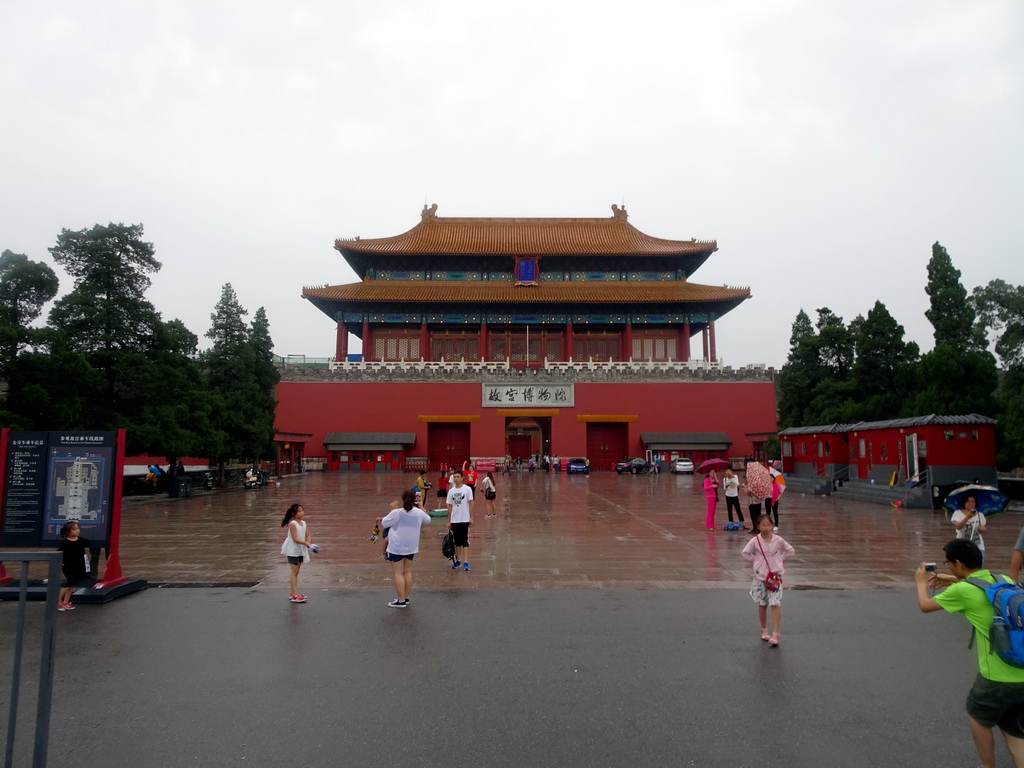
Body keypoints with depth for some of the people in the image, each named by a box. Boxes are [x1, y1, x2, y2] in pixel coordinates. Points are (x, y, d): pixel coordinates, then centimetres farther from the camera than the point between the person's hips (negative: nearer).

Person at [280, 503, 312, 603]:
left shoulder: (303, 523, 5)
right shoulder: (292, 524, -17)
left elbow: (307, 535, 6)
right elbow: (295, 539, -21)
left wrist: (309, 542, -14)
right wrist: (306, 543, -27)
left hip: (301, 550, 7)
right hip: (293, 550, -7)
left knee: (296, 572, 12)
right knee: (294, 572, -6)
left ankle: (293, 593, 19)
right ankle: (295, 595, -6)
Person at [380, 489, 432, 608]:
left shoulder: (396, 513, -17)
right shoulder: (419, 512, -3)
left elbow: (384, 523, -5)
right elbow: (427, 520, 17)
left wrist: (391, 512, 10)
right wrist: (421, 507, 29)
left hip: (397, 548, -5)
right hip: (411, 547, 5)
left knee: (398, 573, 2)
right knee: (407, 572, 15)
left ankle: (401, 601, 3)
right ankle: (406, 598, 21)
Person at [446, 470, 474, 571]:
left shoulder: (467, 489, -5)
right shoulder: (451, 491, 6)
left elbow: (471, 503, -5)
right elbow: (449, 506, 9)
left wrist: (471, 517, -9)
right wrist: (449, 521, 8)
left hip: (465, 520, -4)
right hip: (454, 520, 4)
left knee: (465, 541, -4)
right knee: (457, 541, 12)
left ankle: (466, 562, -4)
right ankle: (458, 560, 22)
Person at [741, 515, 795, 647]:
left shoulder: (778, 540, -7)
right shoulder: (755, 541, -8)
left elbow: (790, 551, 6)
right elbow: (745, 553, 3)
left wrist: (779, 559, 0)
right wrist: (756, 560, -5)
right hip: (760, 576, 1)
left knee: (776, 604, -8)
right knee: (762, 604, 11)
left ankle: (775, 635, -6)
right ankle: (764, 630, 28)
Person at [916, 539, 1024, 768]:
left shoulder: (962, 591, -14)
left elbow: (925, 606, 4)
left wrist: (921, 583, 22)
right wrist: (957, 581, 33)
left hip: (999, 677, -6)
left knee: (978, 717, 22)